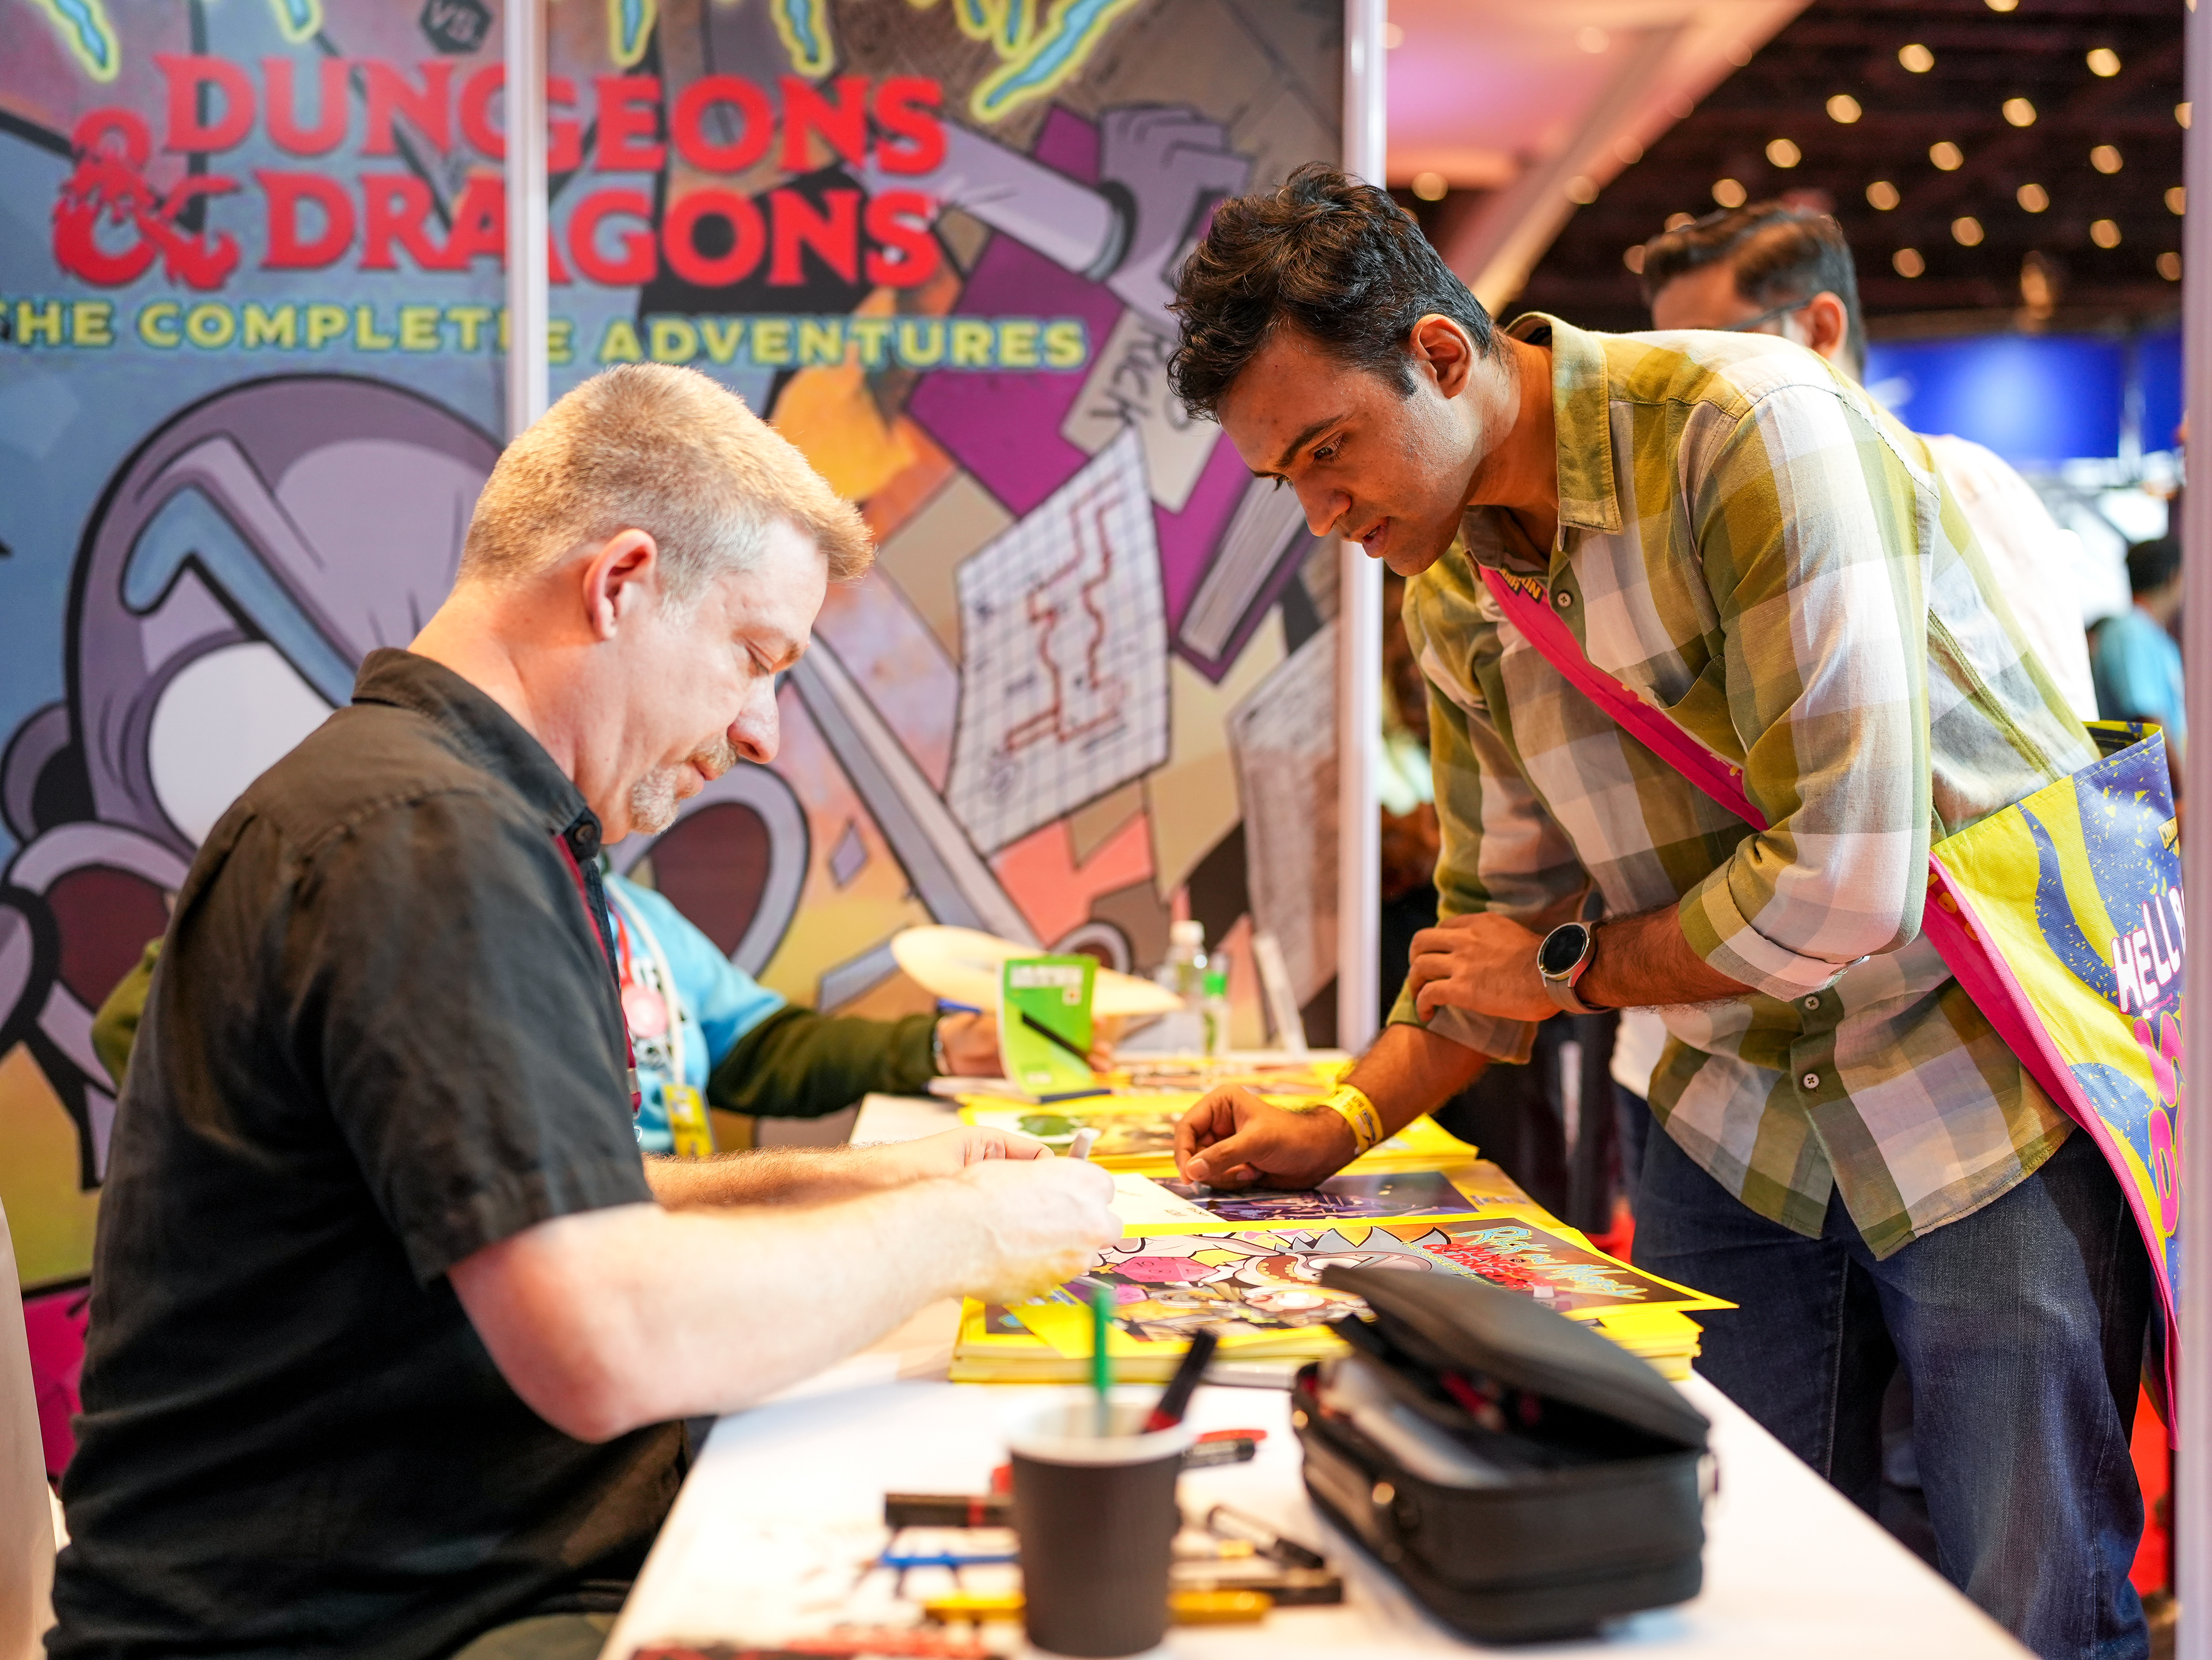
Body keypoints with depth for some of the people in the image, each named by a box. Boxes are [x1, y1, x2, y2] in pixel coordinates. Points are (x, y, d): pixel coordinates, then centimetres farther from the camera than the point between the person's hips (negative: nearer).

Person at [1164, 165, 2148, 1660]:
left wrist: (1574, 969, -10)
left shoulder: (1746, 427, -22)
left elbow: (1843, 882, -25)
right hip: (1743, 1122, 7)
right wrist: (1344, 1126, -1)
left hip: (1987, 1093, -6)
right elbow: (1503, 917, 13)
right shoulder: (1453, 597, 3)